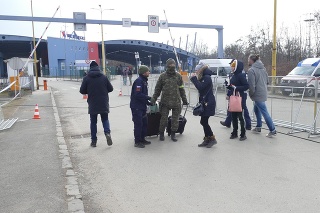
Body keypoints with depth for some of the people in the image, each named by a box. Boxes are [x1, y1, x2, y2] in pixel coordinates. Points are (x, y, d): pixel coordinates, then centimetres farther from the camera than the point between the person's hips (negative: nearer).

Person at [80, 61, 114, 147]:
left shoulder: (86, 78, -6)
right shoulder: (104, 77, -3)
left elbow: (82, 91, -3)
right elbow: (110, 89, 1)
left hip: (92, 104, 0)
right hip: (104, 104, 1)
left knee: (93, 121, 11)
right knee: (105, 119, 15)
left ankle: (94, 140, 12)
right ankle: (107, 132, -11)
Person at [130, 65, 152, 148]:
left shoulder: (144, 81, 14)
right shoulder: (139, 81, -17)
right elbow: (138, 94, -25)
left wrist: (148, 102, 11)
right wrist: (148, 98, -17)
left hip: (142, 106, 10)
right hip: (136, 107, -10)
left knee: (144, 123, 15)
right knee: (138, 124, -4)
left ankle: (142, 139, 27)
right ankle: (137, 142, 6)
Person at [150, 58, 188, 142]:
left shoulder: (178, 76, 6)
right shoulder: (162, 76, 2)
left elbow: (182, 89, 12)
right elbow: (157, 89, 7)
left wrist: (184, 100, 11)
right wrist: (153, 99, 1)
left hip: (176, 102, 2)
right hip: (165, 102, -1)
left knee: (175, 119, 8)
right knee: (164, 119, 2)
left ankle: (173, 134, 22)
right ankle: (161, 133, 20)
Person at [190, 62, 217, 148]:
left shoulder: (207, 77, -13)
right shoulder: (203, 77, 16)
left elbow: (200, 87, -21)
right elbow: (200, 87, 17)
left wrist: (194, 78, -14)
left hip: (208, 103, -10)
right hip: (205, 102, 10)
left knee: (204, 122, -8)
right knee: (204, 122, 10)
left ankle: (212, 138, 3)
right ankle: (207, 139, 17)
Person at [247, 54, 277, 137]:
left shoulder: (251, 70, -16)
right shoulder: (262, 68, 10)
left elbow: (251, 85, -19)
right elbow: (267, 81, 15)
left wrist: (251, 93, -4)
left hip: (258, 94, -9)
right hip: (263, 92, 9)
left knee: (264, 112, -4)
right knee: (256, 109, 21)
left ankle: (273, 130, 0)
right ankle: (258, 127, 29)